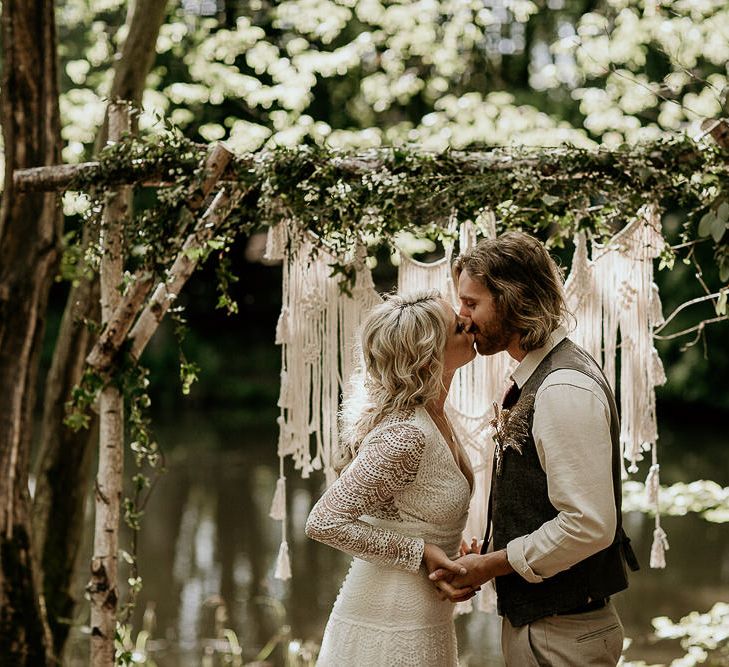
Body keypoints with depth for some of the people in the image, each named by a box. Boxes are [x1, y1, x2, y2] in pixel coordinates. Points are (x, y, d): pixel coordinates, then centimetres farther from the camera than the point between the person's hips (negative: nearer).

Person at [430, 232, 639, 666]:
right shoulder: (535, 377, 9)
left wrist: (489, 565, -16)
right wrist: (485, 561, 3)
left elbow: (589, 525, -26)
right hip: (530, 616, 9)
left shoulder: (565, 390, -22)